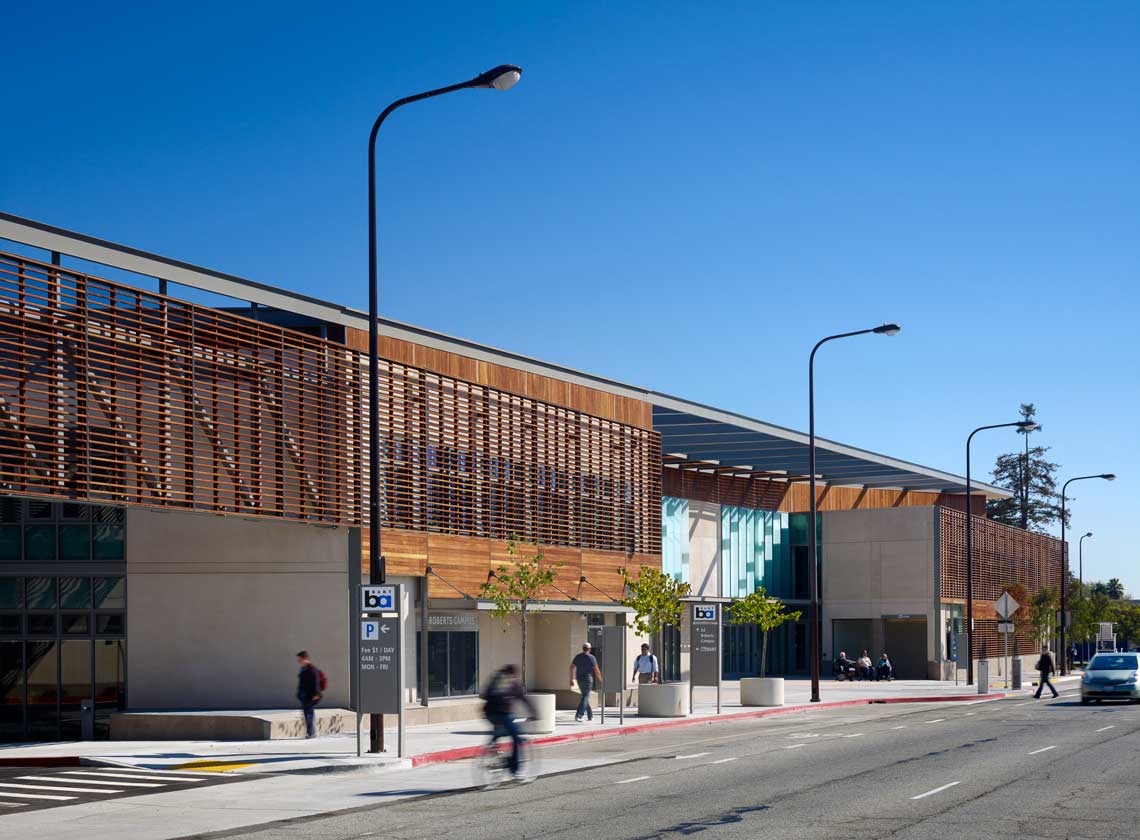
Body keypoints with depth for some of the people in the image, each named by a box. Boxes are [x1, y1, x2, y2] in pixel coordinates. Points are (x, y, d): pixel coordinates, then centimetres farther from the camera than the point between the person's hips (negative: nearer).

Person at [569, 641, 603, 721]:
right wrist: (600, 680, 4)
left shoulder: (577, 657, 7)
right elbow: (596, 670, -10)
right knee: (585, 698, -7)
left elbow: (571, 668, 2)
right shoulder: (591, 658, -9)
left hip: (579, 680, 6)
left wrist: (571, 680, 5)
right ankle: (578, 716, -19)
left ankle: (590, 715, 24)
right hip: (588, 679, -6)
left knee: (585, 697, 18)